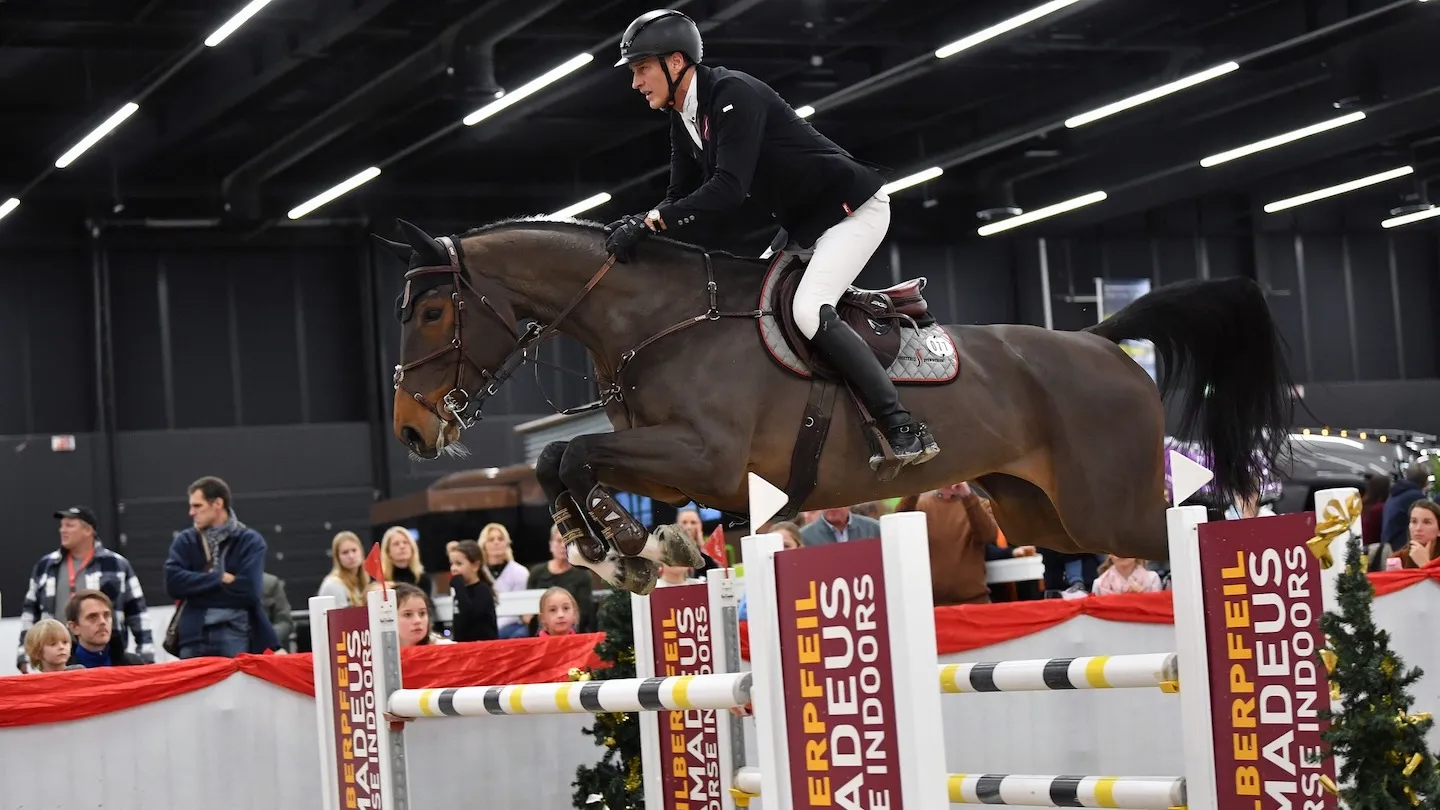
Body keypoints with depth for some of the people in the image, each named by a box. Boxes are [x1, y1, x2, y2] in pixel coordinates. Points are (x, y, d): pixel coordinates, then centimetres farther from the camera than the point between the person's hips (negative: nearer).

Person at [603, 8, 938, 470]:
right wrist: (639, 224, -16)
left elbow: (728, 189, -34)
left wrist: (651, 222, -35)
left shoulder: (734, 94, -25)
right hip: (806, 225, 10)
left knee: (808, 311, -26)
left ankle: (905, 431, -25)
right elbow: (683, 196, 4)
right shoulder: (683, 118, 3)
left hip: (853, 207, -10)